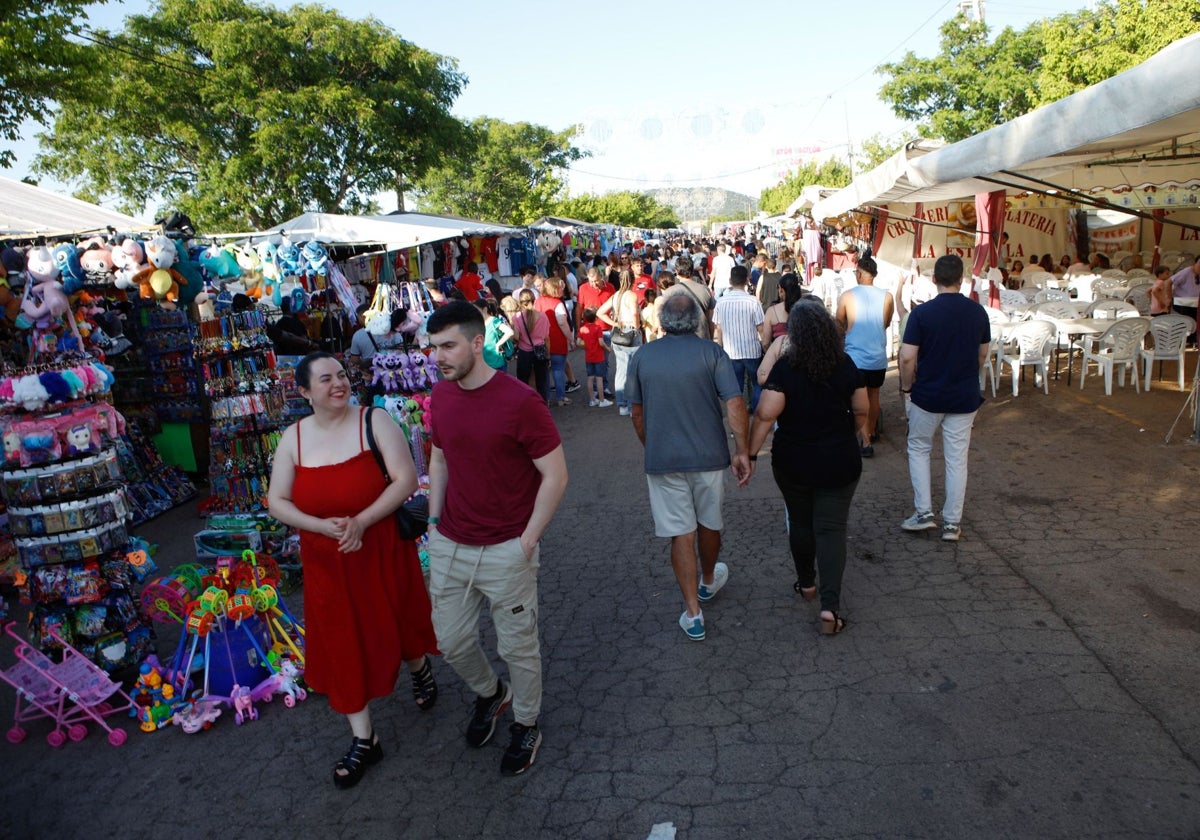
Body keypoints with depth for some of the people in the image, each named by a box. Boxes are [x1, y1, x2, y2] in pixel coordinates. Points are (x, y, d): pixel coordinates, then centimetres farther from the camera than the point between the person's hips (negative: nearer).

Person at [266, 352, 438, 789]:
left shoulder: (374, 422, -13)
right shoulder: (294, 437, -2)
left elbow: (406, 479, -18)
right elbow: (277, 501, -1)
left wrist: (362, 521, -26)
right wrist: (321, 526, -18)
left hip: (383, 552, -3)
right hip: (327, 562, 3)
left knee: (396, 624, 17)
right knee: (341, 644, 10)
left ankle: (420, 667, 53)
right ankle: (363, 739, 27)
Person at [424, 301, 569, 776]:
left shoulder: (520, 402, -19)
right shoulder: (441, 396, 1)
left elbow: (555, 474, -15)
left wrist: (527, 540, -14)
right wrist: (436, 521, 8)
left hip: (506, 551, -5)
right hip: (450, 547, 6)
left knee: (517, 647, 11)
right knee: (452, 642, 16)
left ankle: (526, 725, 37)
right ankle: (490, 693, 47)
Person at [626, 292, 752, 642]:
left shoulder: (641, 357, -1)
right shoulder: (711, 353, -7)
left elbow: (637, 413, 6)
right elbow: (735, 405, -14)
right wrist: (742, 452, -7)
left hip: (663, 459, 0)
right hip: (709, 456, 0)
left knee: (681, 534, 5)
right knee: (709, 524, 21)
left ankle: (693, 613, 6)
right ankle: (708, 581, 45)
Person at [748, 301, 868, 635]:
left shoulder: (785, 368, -15)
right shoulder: (846, 366, -5)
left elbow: (765, 415, -19)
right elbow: (862, 411, 5)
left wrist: (750, 453, -11)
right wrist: (861, 432, 26)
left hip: (793, 462, -1)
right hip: (839, 463, 1)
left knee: (800, 522, 19)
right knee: (832, 529, 3)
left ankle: (806, 583, 37)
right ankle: (830, 605, -5)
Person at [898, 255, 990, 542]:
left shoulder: (922, 312, -14)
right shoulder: (978, 312, 0)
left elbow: (907, 358, -16)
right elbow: (983, 355, 10)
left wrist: (906, 387, -1)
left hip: (927, 395, -3)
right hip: (965, 397, 3)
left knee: (918, 449, 17)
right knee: (957, 459, 9)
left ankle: (924, 513, 11)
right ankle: (952, 523, 15)